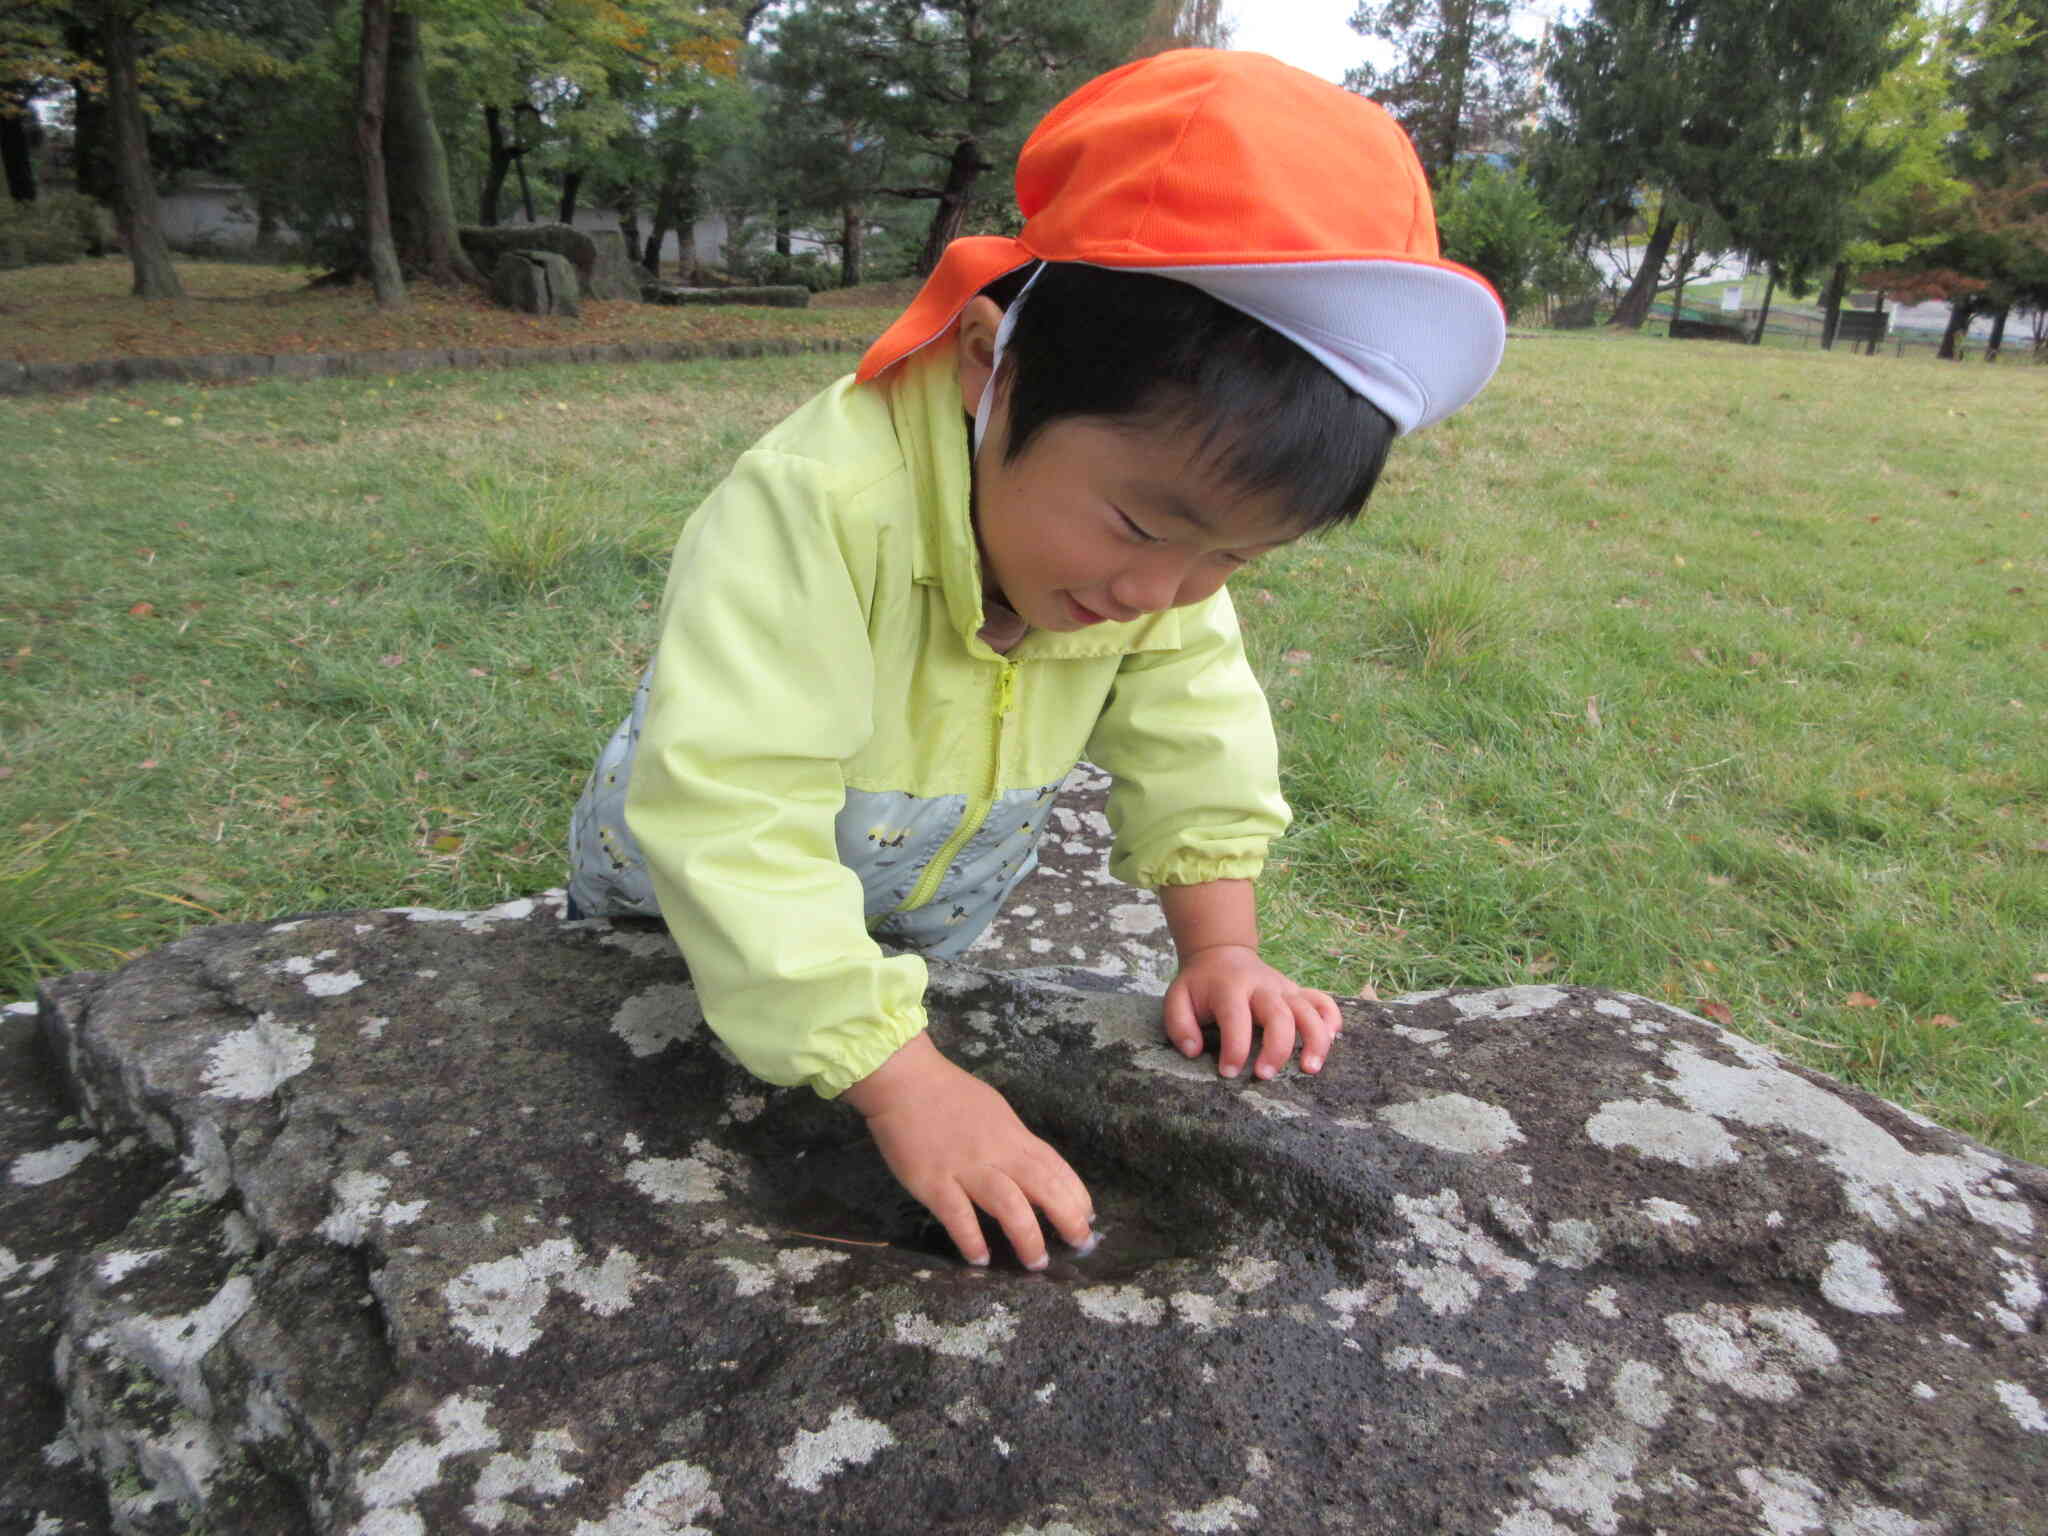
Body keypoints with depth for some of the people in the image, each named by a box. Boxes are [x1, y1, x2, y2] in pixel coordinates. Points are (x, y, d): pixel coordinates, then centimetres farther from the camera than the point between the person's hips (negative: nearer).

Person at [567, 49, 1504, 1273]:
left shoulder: (1166, 532, -22)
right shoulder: (812, 513, -44)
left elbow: (1194, 741, -9)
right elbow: (733, 820, -47)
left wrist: (1221, 947, -18)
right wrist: (903, 1081, -48)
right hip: (697, 915, -2)